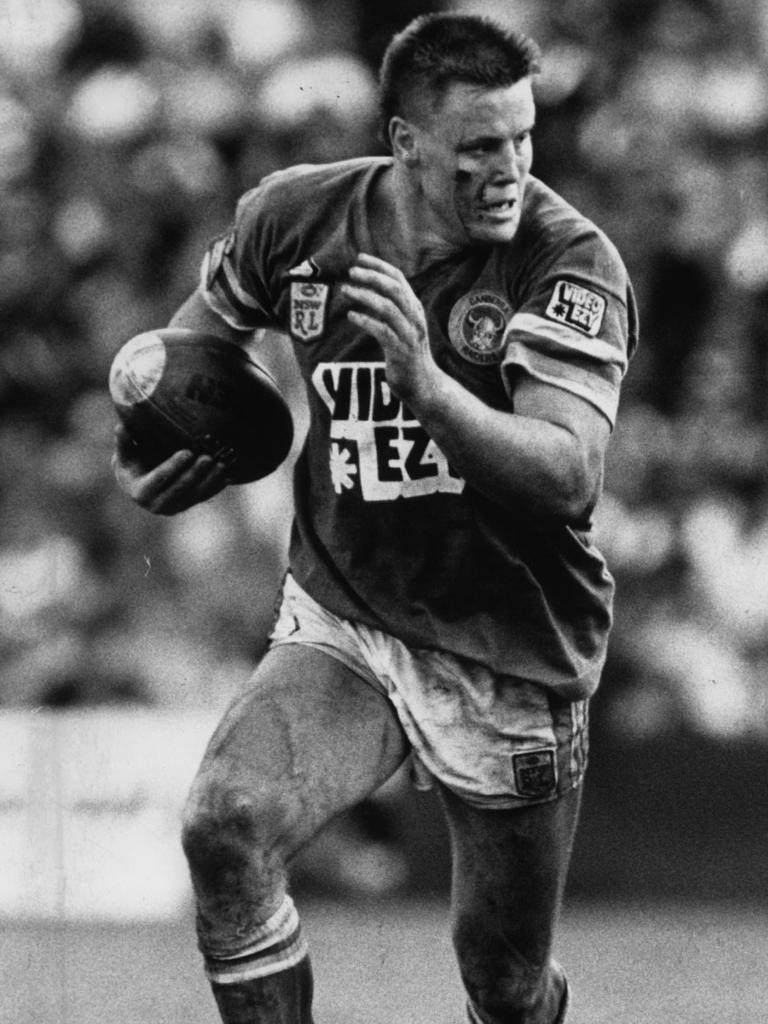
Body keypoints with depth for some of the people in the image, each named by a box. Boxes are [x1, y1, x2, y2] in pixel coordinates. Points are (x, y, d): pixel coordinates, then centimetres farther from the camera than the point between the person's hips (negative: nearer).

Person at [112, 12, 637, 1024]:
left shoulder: (572, 263, -15)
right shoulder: (297, 218, -5)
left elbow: (568, 473, -28)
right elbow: (202, 335, 18)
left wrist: (426, 383, -41)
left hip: (512, 660, -2)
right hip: (340, 626, 2)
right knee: (226, 825, -27)